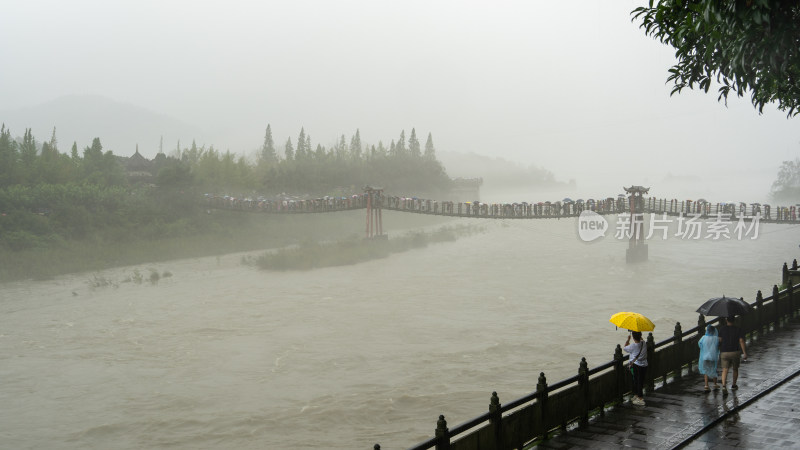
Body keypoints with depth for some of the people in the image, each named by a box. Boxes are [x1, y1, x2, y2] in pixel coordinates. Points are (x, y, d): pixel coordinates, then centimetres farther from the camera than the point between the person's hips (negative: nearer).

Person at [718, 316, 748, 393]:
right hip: (735, 352, 1)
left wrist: (719, 352, 10)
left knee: (725, 370, -4)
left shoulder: (722, 329, -2)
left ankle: (724, 386, -23)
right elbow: (741, 341, -7)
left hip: (724, 353, 0)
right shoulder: (737, 329, -3)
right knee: (735, 369, 21)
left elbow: (720, 341, -1)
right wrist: (744, 353, -6)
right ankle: (734, 385, 33)